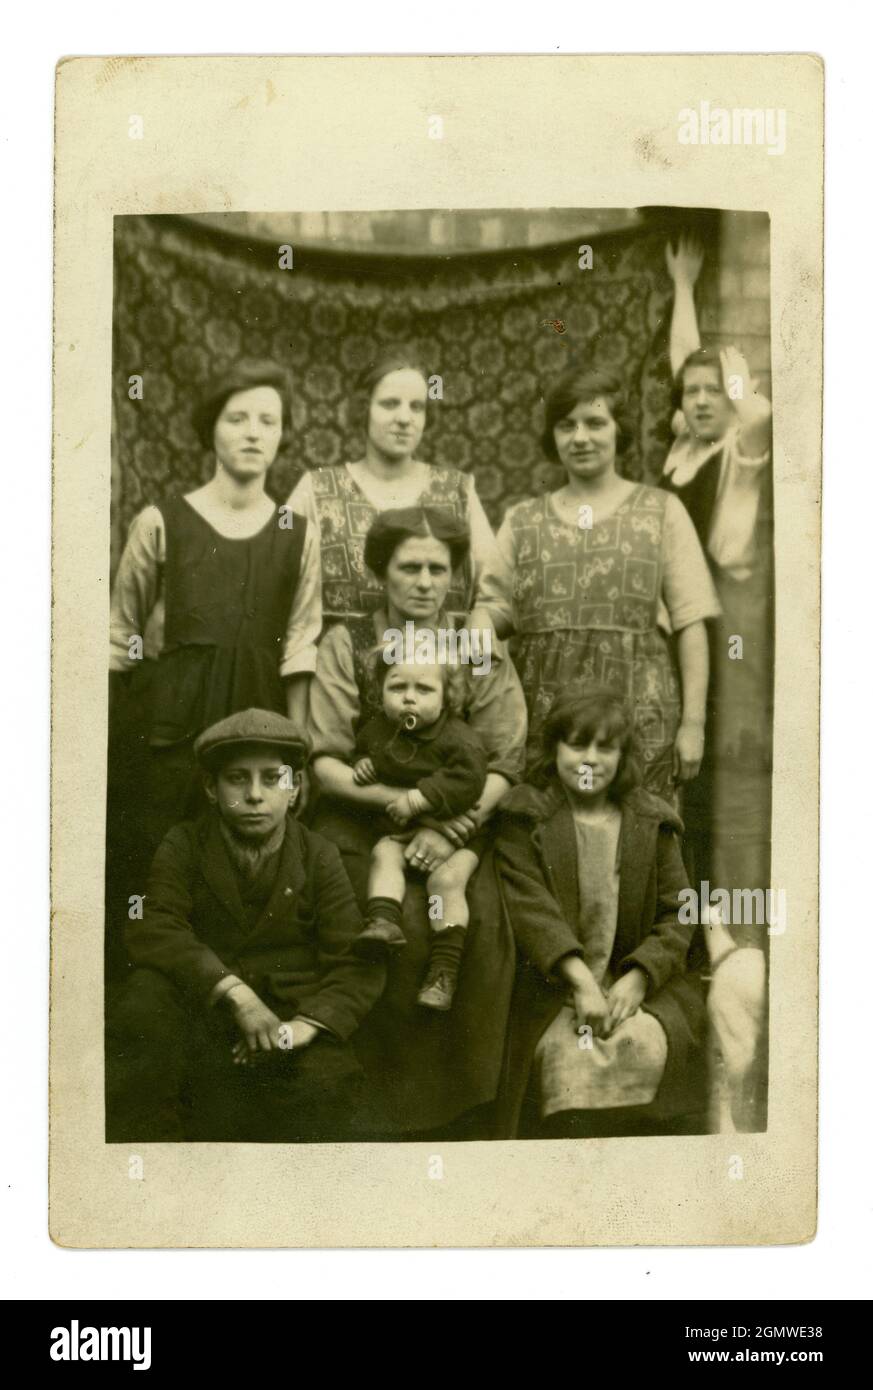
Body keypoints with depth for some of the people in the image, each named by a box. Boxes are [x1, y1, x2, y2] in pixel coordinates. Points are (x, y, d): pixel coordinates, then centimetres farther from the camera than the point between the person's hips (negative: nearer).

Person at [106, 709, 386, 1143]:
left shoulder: (319, 857, 5)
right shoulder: (183, 845, 4)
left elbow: (357, 962, -2)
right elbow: (151, 928, -13)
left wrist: (306, 1024, -21)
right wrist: (234, 991, -26)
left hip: (291, 1007, 0)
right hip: (200, 1006, 1)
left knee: (325, 1090, -29)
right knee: (147, 997, -30)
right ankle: (142, 1137, -15)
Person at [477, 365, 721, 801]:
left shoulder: (662, 511, 9)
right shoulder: (522, 520, 15)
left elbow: (691, 622, 4)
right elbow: (494, 609, 10)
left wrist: (693, 722, -3)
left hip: (638, 716, -1)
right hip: (541, 713, 2)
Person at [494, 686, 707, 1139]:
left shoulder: (650, 821, 13)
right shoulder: (525, 816, 5)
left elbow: (677, 914, 7)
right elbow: (530, 904, -8)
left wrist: (636, 979, -10)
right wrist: (580, 979, -21)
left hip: (634, 984, 2)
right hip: (551, 986, -2)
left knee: (647, 1045, -26)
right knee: (570, 1053, -30)